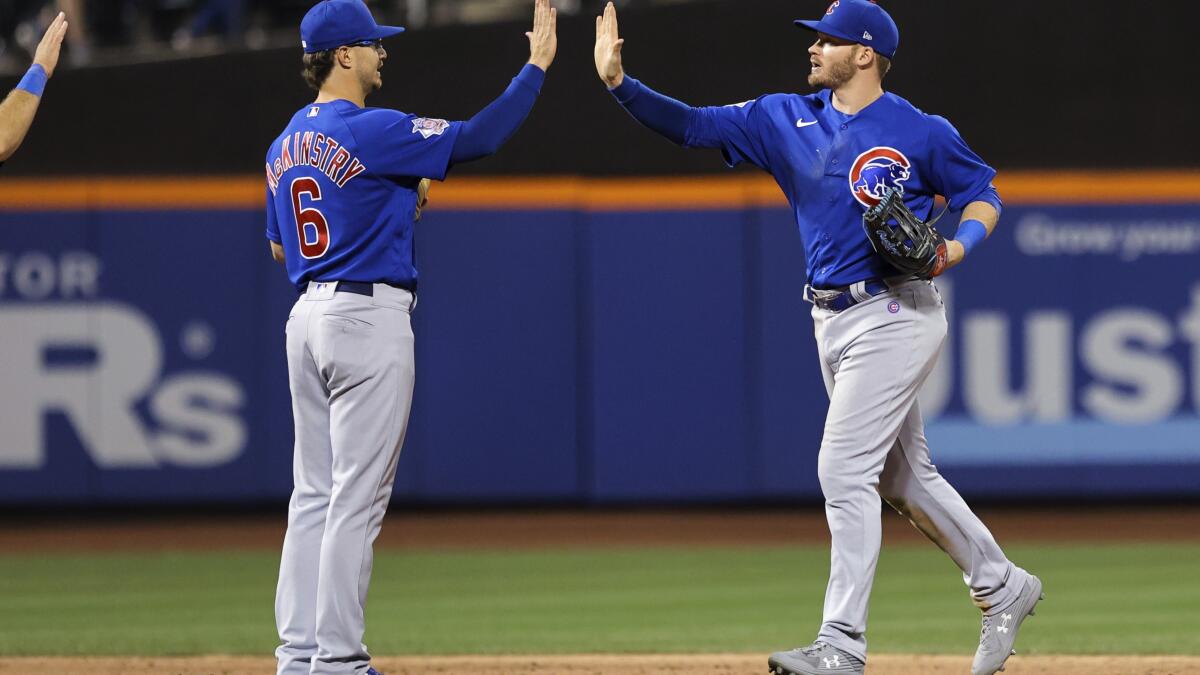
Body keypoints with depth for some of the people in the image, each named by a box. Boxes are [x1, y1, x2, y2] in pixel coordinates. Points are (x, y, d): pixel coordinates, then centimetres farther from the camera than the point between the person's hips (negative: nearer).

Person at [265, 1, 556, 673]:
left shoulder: (286, 145, 13)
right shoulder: (370, 132, -13)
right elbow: (475, 139, -17)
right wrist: (538, 65, -10)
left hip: (308, 315, 9)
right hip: (370, 316, -9)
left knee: (315, 493, 11)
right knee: (357, 497, -6)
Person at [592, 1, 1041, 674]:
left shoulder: (920, 133, -8)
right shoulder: (788, 119, 6)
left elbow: (983, 193, 2)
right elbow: (694, 126, 0)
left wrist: (960, 245, -18)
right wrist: (621, 84, -13)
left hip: (894, 313, -7)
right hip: (833, 321, 7)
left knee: (844, 470, -13)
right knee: (904, 478, 15)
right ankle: (1003, 588, 32)